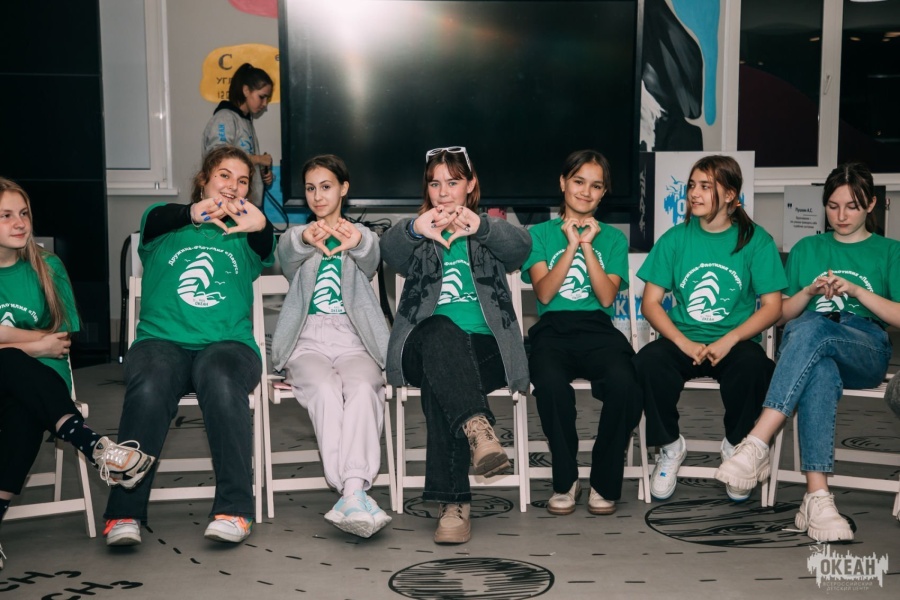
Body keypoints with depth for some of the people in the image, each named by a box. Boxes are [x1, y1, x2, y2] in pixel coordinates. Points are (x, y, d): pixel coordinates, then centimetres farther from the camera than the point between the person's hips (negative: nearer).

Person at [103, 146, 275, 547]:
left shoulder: (243, 235, 21)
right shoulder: (167, 224, 19)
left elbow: (266, 252, -4)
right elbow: (155, 221, -7)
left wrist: (261, 226, -31)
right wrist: (193, 213, -32)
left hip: (228, 342, 0)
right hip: (162, 338, 0)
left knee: (221, 381, -35)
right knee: (150, 386, -33)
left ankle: (234, 509, -33)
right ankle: (124, 512, -29)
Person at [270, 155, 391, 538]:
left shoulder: (361, 235, 20)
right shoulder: (297, 237, 21)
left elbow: (371, 261, -7)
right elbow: (286, 256, -7)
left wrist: (358, 242, -35)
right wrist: (304, 238, -34)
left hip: (354, 341, 0)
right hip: (308, 341, 0)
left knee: (362, 388, -33)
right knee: (326, 389, -33)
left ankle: (351, 493, -47)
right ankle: (355, 495, -43)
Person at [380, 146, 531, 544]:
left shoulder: (489, 235, 21)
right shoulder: (417, 237, 23)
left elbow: (521, 247, -5)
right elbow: (390, 250, -4)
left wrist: (480, 226, -28)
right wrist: (414, 230, -30)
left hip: (484, 348, 0)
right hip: (427, 346, 0)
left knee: (440, 384, -34)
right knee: (440, 330, -37)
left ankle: (453, 502, -42)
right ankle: (477, 426, -55)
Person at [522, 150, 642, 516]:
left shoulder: (613, 238, 18)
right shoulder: (539, 234, 15)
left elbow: (607, 297, 3)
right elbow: (544, 293, 1)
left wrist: (587, 245, -3)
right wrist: (571, 245, -5)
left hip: (598, 329, 1)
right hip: (553, 329, -1)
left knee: (624, 383, -34)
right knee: (551, 383, -37)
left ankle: (605, 482, -12)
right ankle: (565, 481, -14)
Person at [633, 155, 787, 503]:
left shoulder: (755, 240, 1)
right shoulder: (675, 239, 5)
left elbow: (772, 307, -2)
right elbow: (650, 303, 2)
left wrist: (729, 340, -17)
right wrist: (684, 343, -14)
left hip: (735, 342, -1)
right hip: (682, 340, 1)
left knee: (754, 366, -35)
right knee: (648, 361, -31)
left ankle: (736, 447, -5)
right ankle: (670, 447, -5)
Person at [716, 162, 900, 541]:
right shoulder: (807, 249, 25)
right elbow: (783, 314, 21)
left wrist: (855, 290, -7)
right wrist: (810, 290, 1)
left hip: (866, 350, -1)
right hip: (806, 343, 1)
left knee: (812, 328, -39)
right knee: (820, 371, -41)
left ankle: (757, 445, -47)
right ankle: (818, 497, -50)